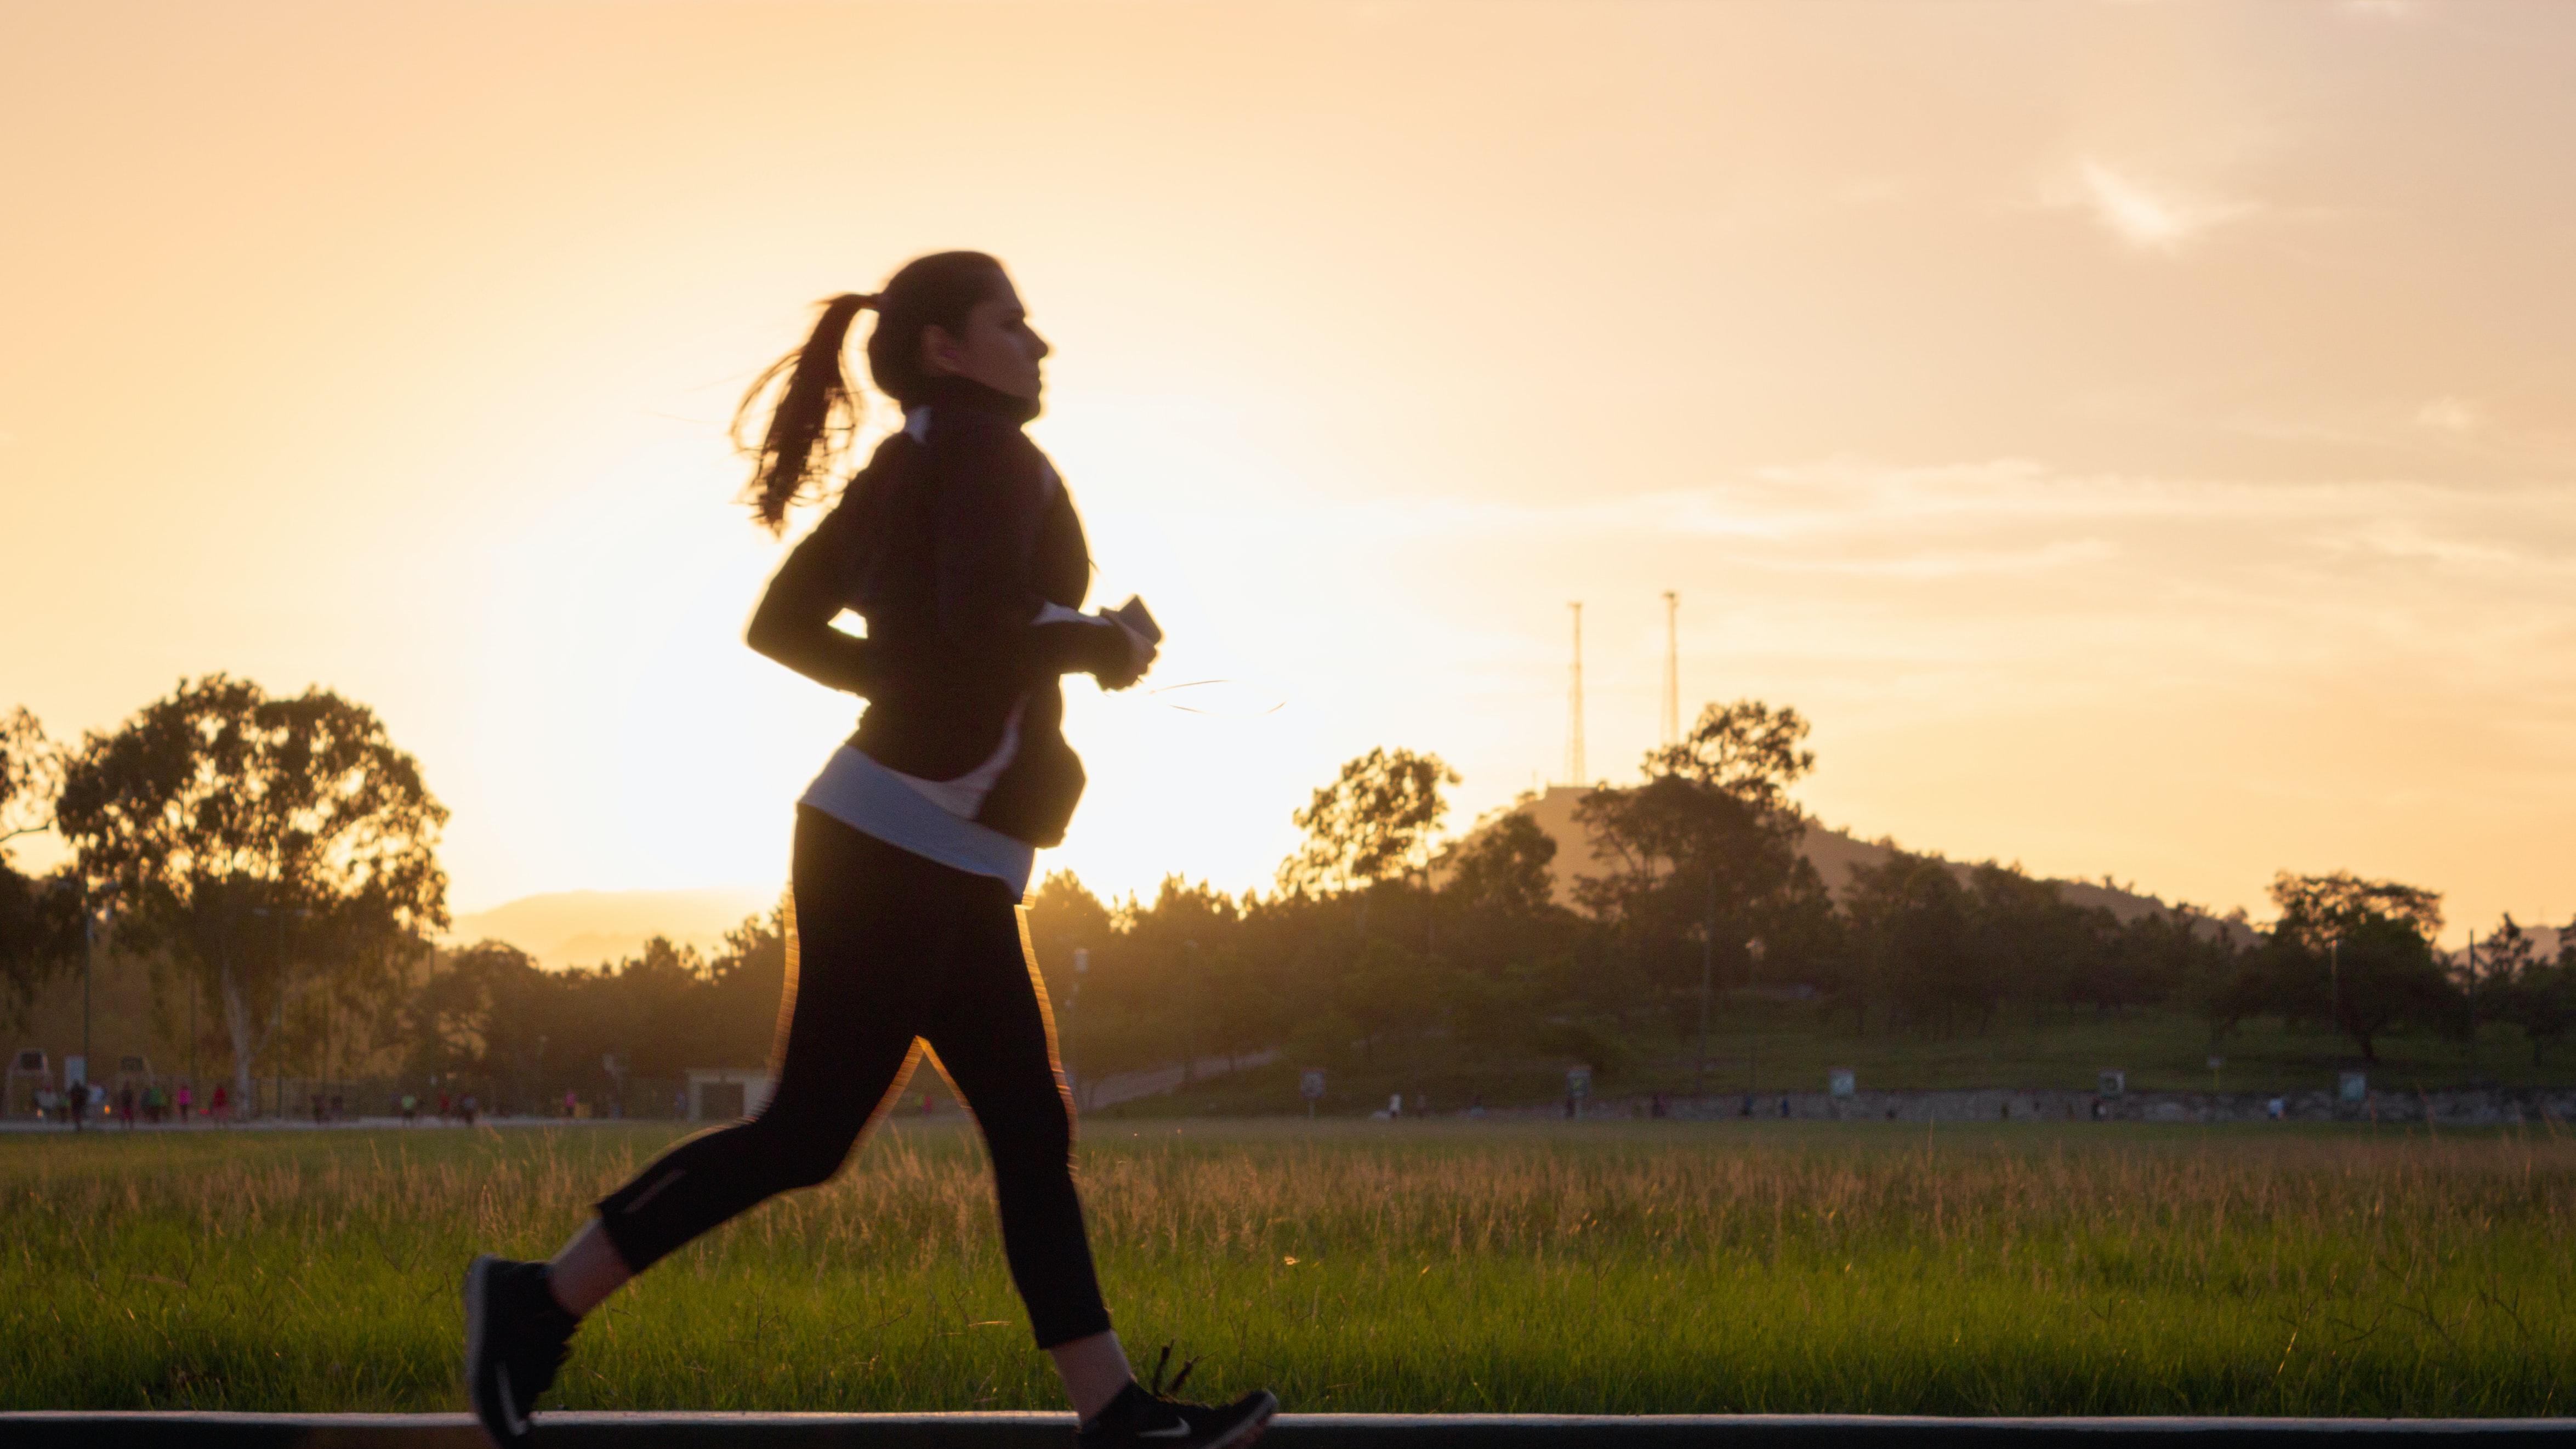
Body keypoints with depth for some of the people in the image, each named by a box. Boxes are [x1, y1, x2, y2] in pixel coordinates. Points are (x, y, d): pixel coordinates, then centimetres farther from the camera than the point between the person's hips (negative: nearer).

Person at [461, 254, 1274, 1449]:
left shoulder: (899, 471, 15)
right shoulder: (990, 450, -11)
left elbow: (779, 625, 18)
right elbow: (984, 629, -25)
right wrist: (1107, 645, -8)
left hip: (948, 866, 10)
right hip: (902, 846, -10)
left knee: (1032, 1132, 6)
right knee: (809, 1136, -6)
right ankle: (543, 1300, -1)